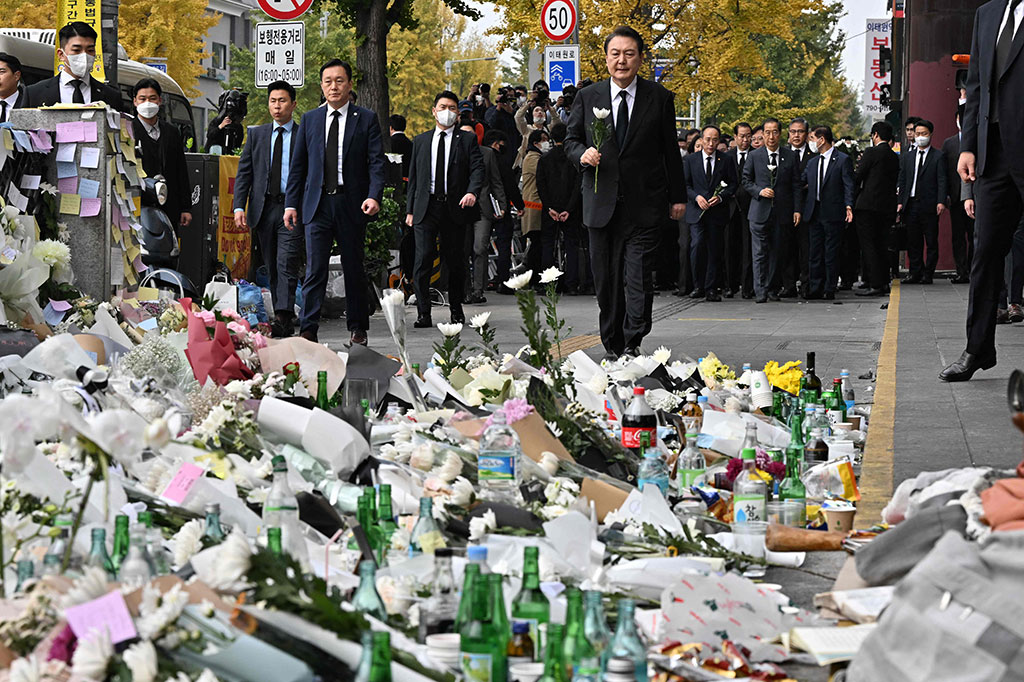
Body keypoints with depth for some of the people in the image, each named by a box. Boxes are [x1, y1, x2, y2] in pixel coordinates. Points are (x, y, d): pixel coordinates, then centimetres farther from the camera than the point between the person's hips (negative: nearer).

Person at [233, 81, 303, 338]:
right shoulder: (256, 134, 12)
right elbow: (244, 172, 10)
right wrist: (239, 206, -2)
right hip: (263, 208, 4)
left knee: (287, 264, -15)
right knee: (272, 267, 7)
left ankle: (283, 319, -21)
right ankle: (285, 322, 13)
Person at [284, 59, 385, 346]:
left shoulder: (366, 119, 3)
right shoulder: (310, 119, 11)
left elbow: (376, 162, -4)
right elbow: (298, 165, 12)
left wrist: (374, 196, -19)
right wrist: (291, 203, 5)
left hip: (352, 205, -1)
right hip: (317, 204, 1)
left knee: (354, 269, 8)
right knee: (315, 269, -5)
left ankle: (357, 328, 19)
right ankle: (308, 330, -7)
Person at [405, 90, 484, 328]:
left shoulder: (467, 139, 8)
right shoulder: (420, 141, 15)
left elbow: (477, 168, -2)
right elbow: (413, 177, 15)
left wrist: (473, 192, -22)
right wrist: (410, 209, 9)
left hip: (455, 208, -1)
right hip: (426, 208, 1)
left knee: (456, 261, 5)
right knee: (423, 259, -9)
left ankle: (456, 309, 21)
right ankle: (423, 313, -8)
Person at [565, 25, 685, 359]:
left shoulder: (660, 98, 4)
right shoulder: (587, 97, 7)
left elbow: (670, 151, 8)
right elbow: (571, 140, 11)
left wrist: (677, 196, 9)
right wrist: (582, 153, -12)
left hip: (643, 204, -2)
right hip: (601, 203, 2)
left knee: (639, 278, -11)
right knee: (606, 280, 7)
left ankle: (632, 343, -4)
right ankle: (612, 346, 17)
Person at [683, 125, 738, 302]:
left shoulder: (726, 160, 6)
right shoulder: (690, 160, 7)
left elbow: (733, 184, 5)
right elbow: (685, 184, 7)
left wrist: (720, 197, -11)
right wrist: (697, 197, -11)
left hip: (718, 212, 0)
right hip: (697, 212, 0)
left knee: (715, 250, 1)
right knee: (697, 246, -14)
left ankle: (711, 289, 8)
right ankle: (698, 286, -2)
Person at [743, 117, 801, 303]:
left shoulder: (790, 156, 5)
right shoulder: (754, 156, 5)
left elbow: (796, 184, 6)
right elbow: (746, 181, 10)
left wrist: (797, 209, 0)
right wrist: (759, 191, -9)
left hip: (782, 211, 1)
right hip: (760, 211, -1)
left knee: (776, 252, 7)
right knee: (759, 253, -6)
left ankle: (772, 288, 16)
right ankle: (760, 291, -6)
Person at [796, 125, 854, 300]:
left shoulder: (843, 160, -2)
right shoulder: (812, 162, 16)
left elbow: (848, 185, -8)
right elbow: (800, 183, 14)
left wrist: (848, 206, -20)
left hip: (833, 213, -6)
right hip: (814, 213, 6)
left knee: (831, 253, -1)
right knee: (815, 252, 8)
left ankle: (830, 290, 4)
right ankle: (815, 289, 12)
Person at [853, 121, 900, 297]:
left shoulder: (871, 152, -9)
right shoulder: (894, 157, 12)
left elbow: (858, 176, -8)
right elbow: (894, 181, 15)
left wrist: (855, 191, 10)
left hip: (868, 205, -7)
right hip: (887, 207, 7)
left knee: (868, 246, -5)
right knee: (881, 246, 14)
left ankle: (875, 284, -10)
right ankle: (884, 283, 15)